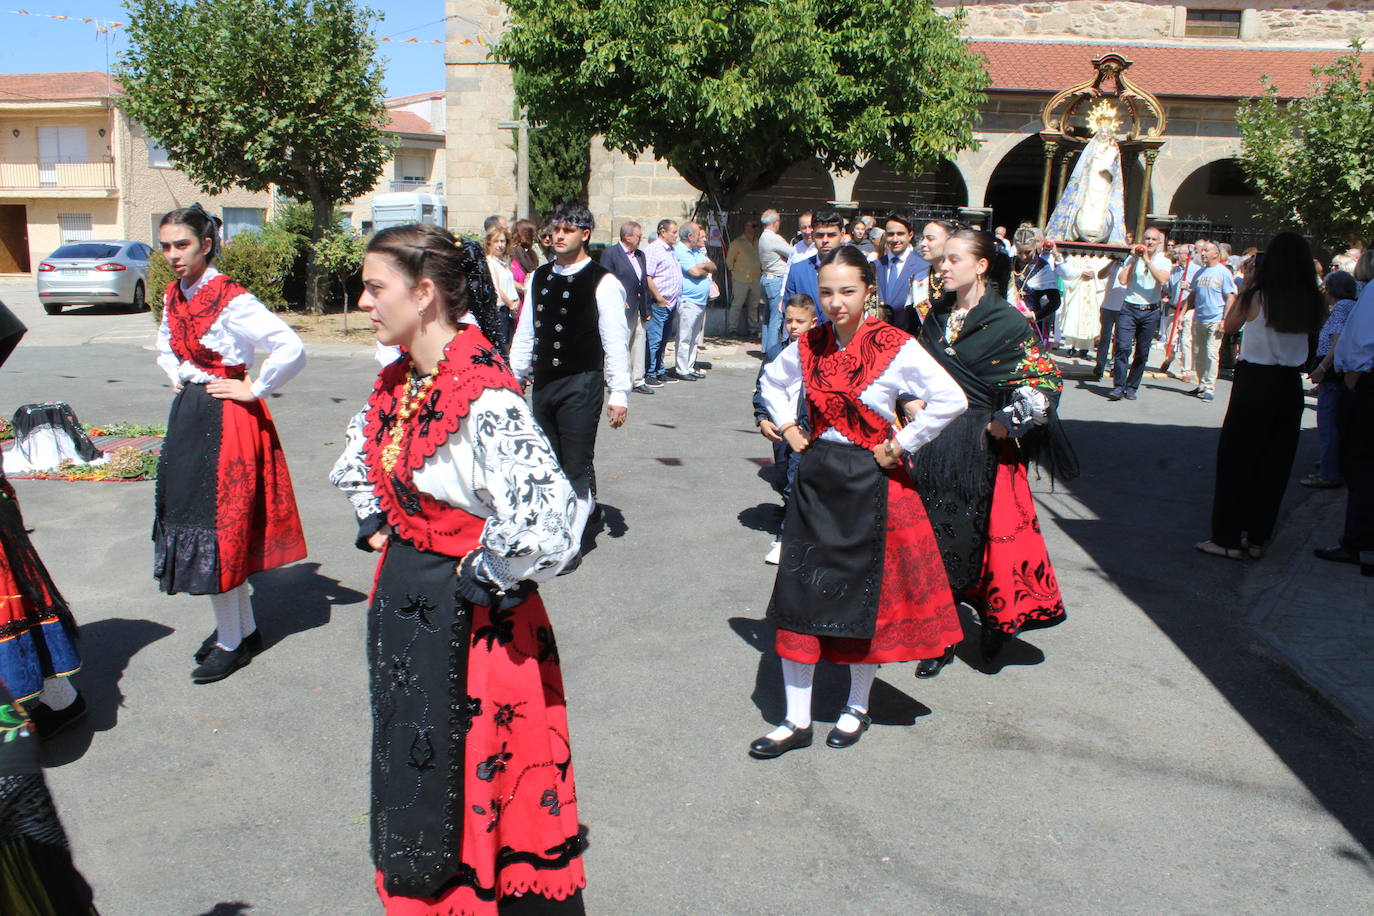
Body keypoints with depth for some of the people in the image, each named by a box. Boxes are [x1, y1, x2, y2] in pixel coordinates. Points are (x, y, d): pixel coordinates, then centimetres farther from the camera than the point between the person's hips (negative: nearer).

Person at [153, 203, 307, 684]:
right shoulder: (174, 296, 8)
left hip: (226, 422, -9)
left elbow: (291, 349, -27)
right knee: (190, 515, 13)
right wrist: (178, 379, 13)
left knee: (216, 525, -3)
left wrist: (254, 390, -17)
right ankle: (245, 630, 25)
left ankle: (230, 643, 12)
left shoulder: (232, 301, -17)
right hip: (189, 415, 9)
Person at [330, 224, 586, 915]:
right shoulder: (397, 382, 3)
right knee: (408, 770, 23)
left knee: (472, 777, 8)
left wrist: (481, 581, -22)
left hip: (468, 619, -9)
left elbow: (546, 520, -37)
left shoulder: (484, 397, -25)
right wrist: (377, 527, 11)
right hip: (402, 599, 9)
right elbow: (354, 462, 24)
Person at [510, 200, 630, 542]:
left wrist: (619, 393, -13)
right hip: (543, 383, 7)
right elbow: (525, 333, 16)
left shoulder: (603, 282, -8)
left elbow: (616, 341, -10)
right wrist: (514, 378, 15)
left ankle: (570, 541, 5)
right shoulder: (539, 278, 10)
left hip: (582, 385, -6)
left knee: (577, 464, -3)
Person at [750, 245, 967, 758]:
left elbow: (951, 400, -17)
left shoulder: (895, 348, -12)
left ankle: (857, 709, 30)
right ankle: (797, 721, 15)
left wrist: (901, 446, -14)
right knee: (797, 595, 3)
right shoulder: (810, 345, 3)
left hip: (870, 484, -4)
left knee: (865, 598, 8)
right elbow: (772, 381, 22)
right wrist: (788, 428, 10)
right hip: (815, 479, 4)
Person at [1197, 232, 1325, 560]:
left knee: (1235, 459, 6)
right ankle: (1256, 539, 19)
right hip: (1290, 386, 4)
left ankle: (1227, 539, 7)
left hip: (1254, 382, -4)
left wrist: (1241, 288, 8)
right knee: (1274, 463, 12)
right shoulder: (1312, 304, -3)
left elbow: (1229, 326, 4)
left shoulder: (1256, 297, -12)